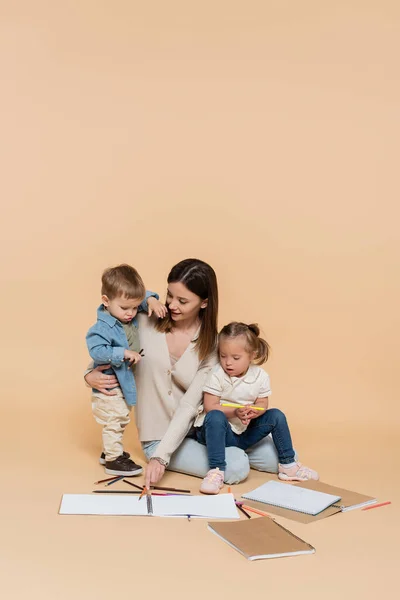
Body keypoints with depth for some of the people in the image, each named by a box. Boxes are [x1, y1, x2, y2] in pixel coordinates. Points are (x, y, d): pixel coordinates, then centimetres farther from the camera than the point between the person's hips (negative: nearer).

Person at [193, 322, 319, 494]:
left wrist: (253, 412, -26)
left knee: (276, 415, -7)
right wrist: (235, 412, -31)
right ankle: (216, 471, -37)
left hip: (244, 434, 5)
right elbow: (210, 407, -18)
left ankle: (287, 466, 5)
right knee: (215, 417, -36)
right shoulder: (217, 376, -16)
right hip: (218, 431, -4)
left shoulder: (260, 376, -4)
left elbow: (262, 405, -1)